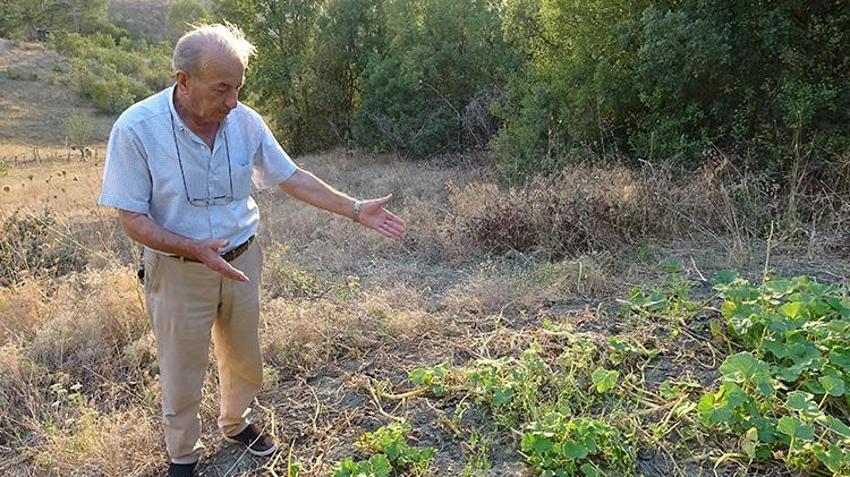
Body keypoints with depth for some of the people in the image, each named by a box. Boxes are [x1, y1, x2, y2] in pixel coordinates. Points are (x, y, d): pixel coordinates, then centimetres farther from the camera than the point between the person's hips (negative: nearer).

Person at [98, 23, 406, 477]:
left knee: (243, 358, 21)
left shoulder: (245, 121, -9)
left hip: (242, 261, 4)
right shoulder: (136, 128, -20)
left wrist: (356, 210, -5)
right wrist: (195, 249, -31)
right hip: (179, 272, -3)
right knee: (181, 375, 12)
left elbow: (292, 178, 0)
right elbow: (132, 219, -16)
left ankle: (235, 423, 50)